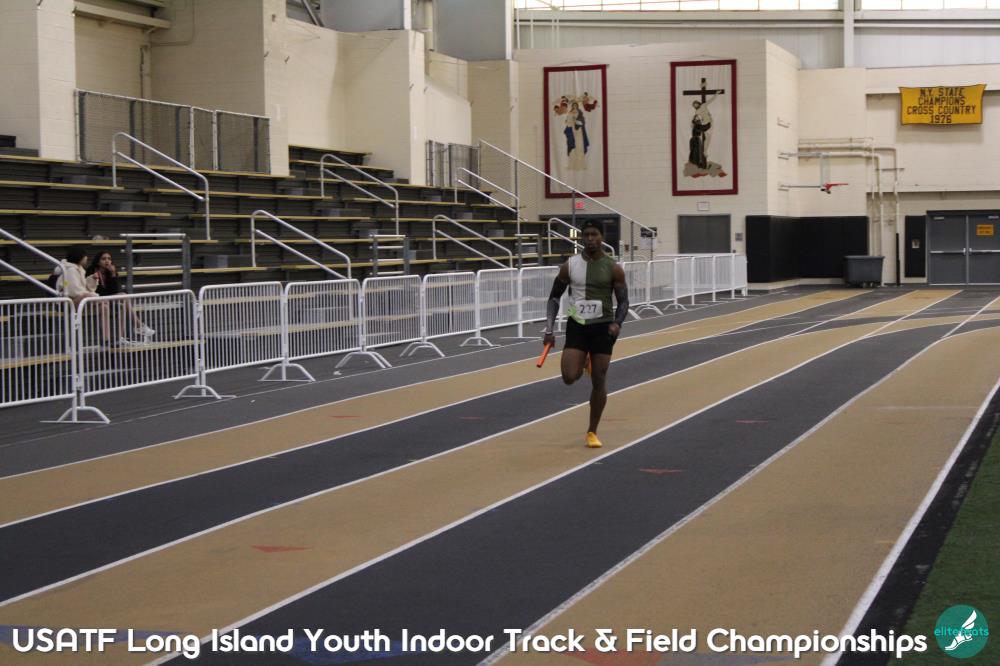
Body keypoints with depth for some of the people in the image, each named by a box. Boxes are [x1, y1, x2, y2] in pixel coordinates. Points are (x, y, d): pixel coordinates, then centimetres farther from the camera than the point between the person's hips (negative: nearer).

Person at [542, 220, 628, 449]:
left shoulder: (613, 269, -4)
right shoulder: (569, 266, -2)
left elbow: (623, 301, 1)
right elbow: (554, 297, 5)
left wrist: (617, 323, -18)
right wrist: (549, 329, -5)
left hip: (602, 328, -1)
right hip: (576, 326, 1)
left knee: (599, 381, 0)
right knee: (569, 377, -13)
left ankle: (592, 431, 15)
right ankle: (583, 363, 26)